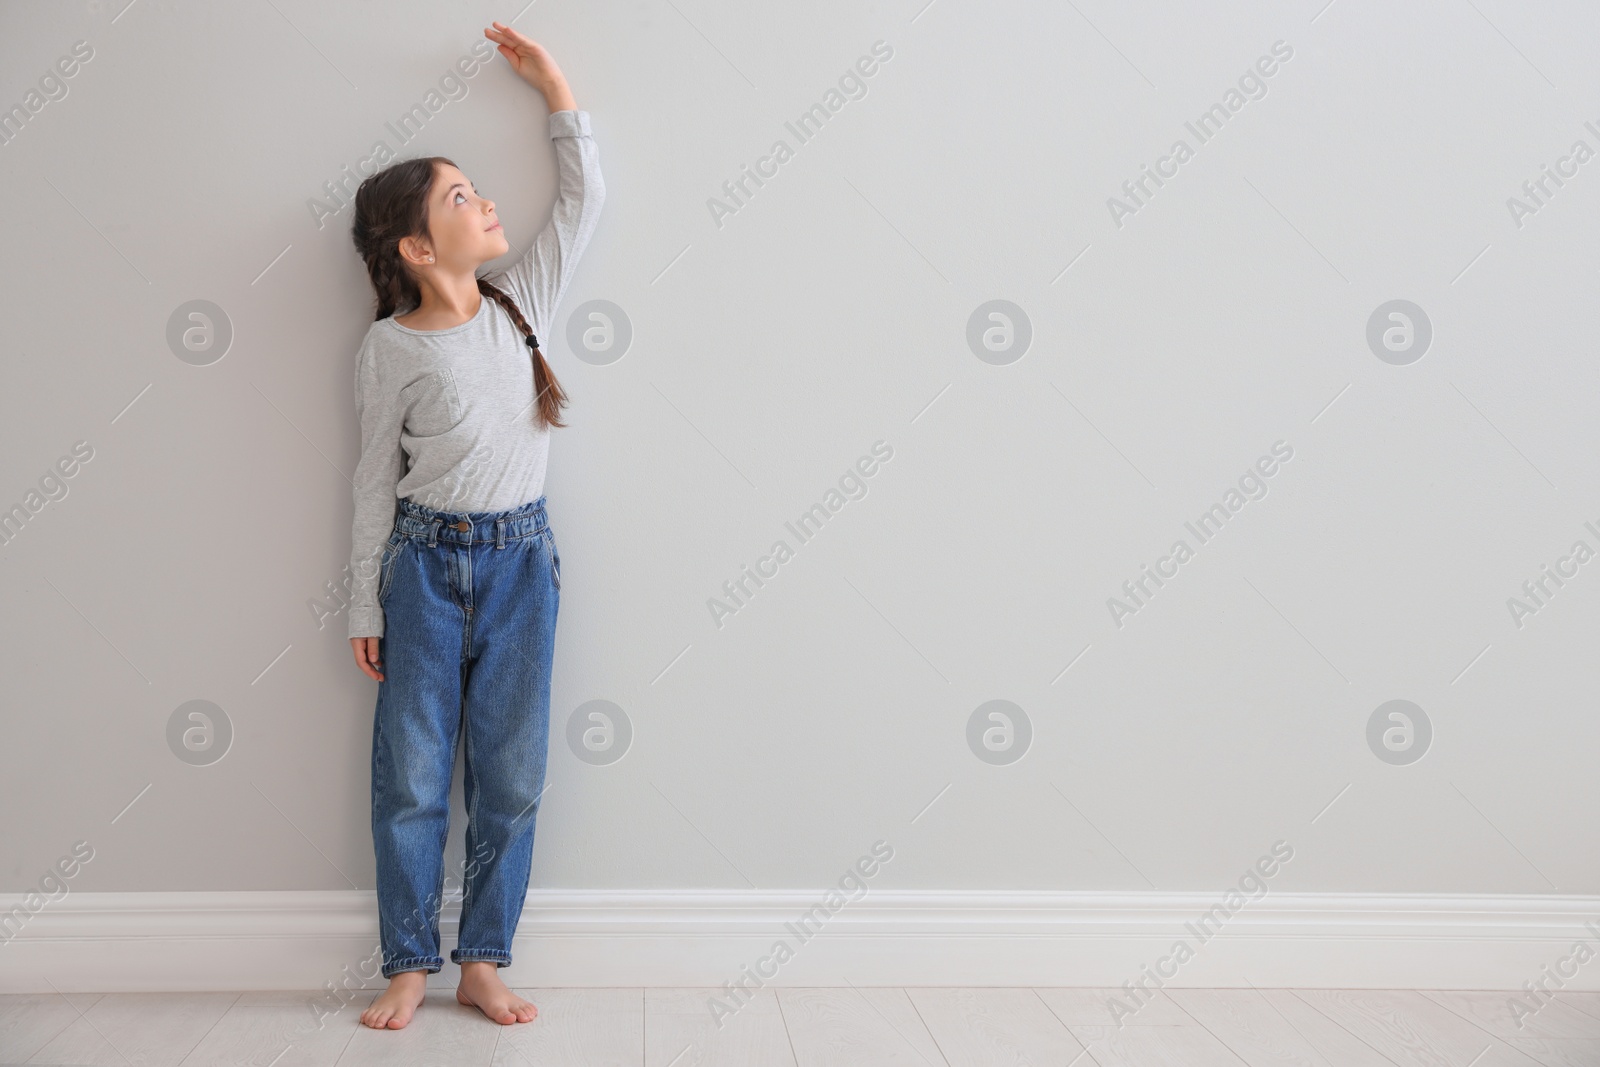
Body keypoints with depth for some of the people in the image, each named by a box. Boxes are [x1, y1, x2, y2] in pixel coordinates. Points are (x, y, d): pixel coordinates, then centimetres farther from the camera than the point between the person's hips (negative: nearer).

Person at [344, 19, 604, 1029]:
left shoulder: (522, 302, 3)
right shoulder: (392, 349, -6)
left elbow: (585, 196, 7)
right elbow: (376, 481, -1)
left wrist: (552, 82, 7)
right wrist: (366, 606, 1)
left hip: (521, 562, 3)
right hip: (426, 562, -3)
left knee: (512, 778, 7)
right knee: (413, 777, 4)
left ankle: (483, 963, 20)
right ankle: (410, 965, 19)